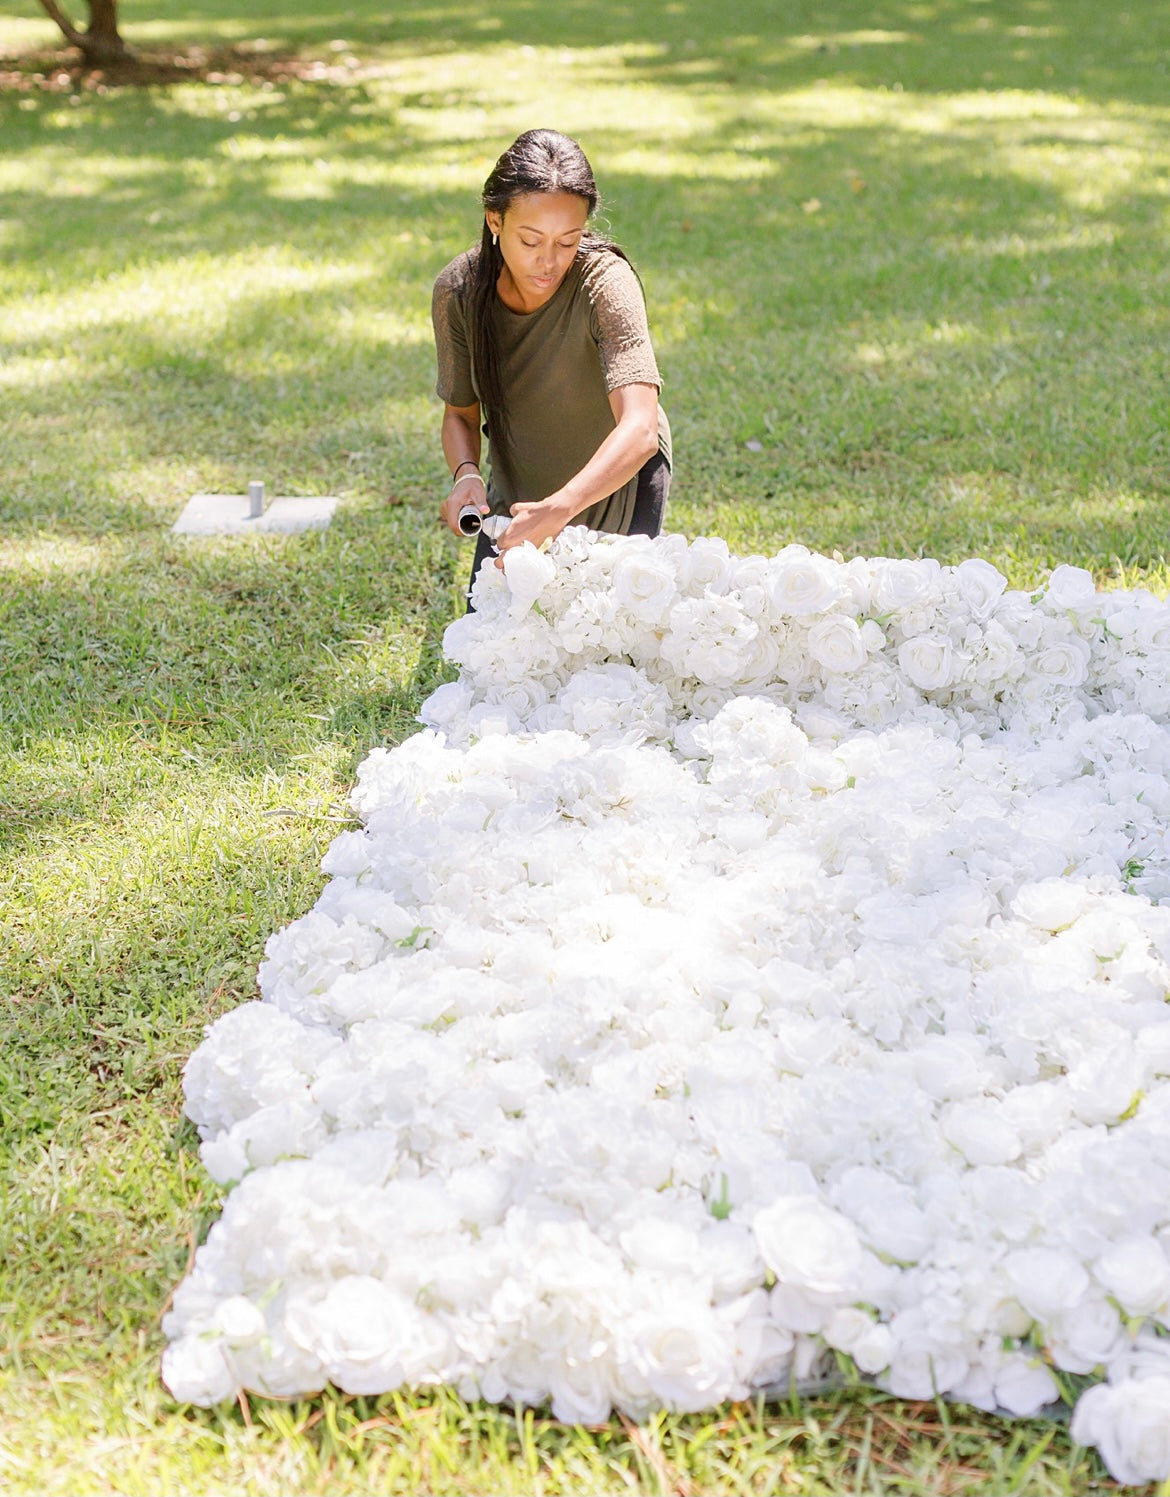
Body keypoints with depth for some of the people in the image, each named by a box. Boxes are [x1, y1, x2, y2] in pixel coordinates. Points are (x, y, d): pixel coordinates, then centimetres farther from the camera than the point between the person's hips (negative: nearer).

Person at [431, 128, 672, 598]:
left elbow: (639, 431, -46)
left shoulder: (605, 282, -33)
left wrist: (557, 510, -61)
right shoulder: (458, 291, -22)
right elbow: (460, 411, -7)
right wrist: (465, 473, -30)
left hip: (616, 483, -3)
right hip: (517, 487, 3)